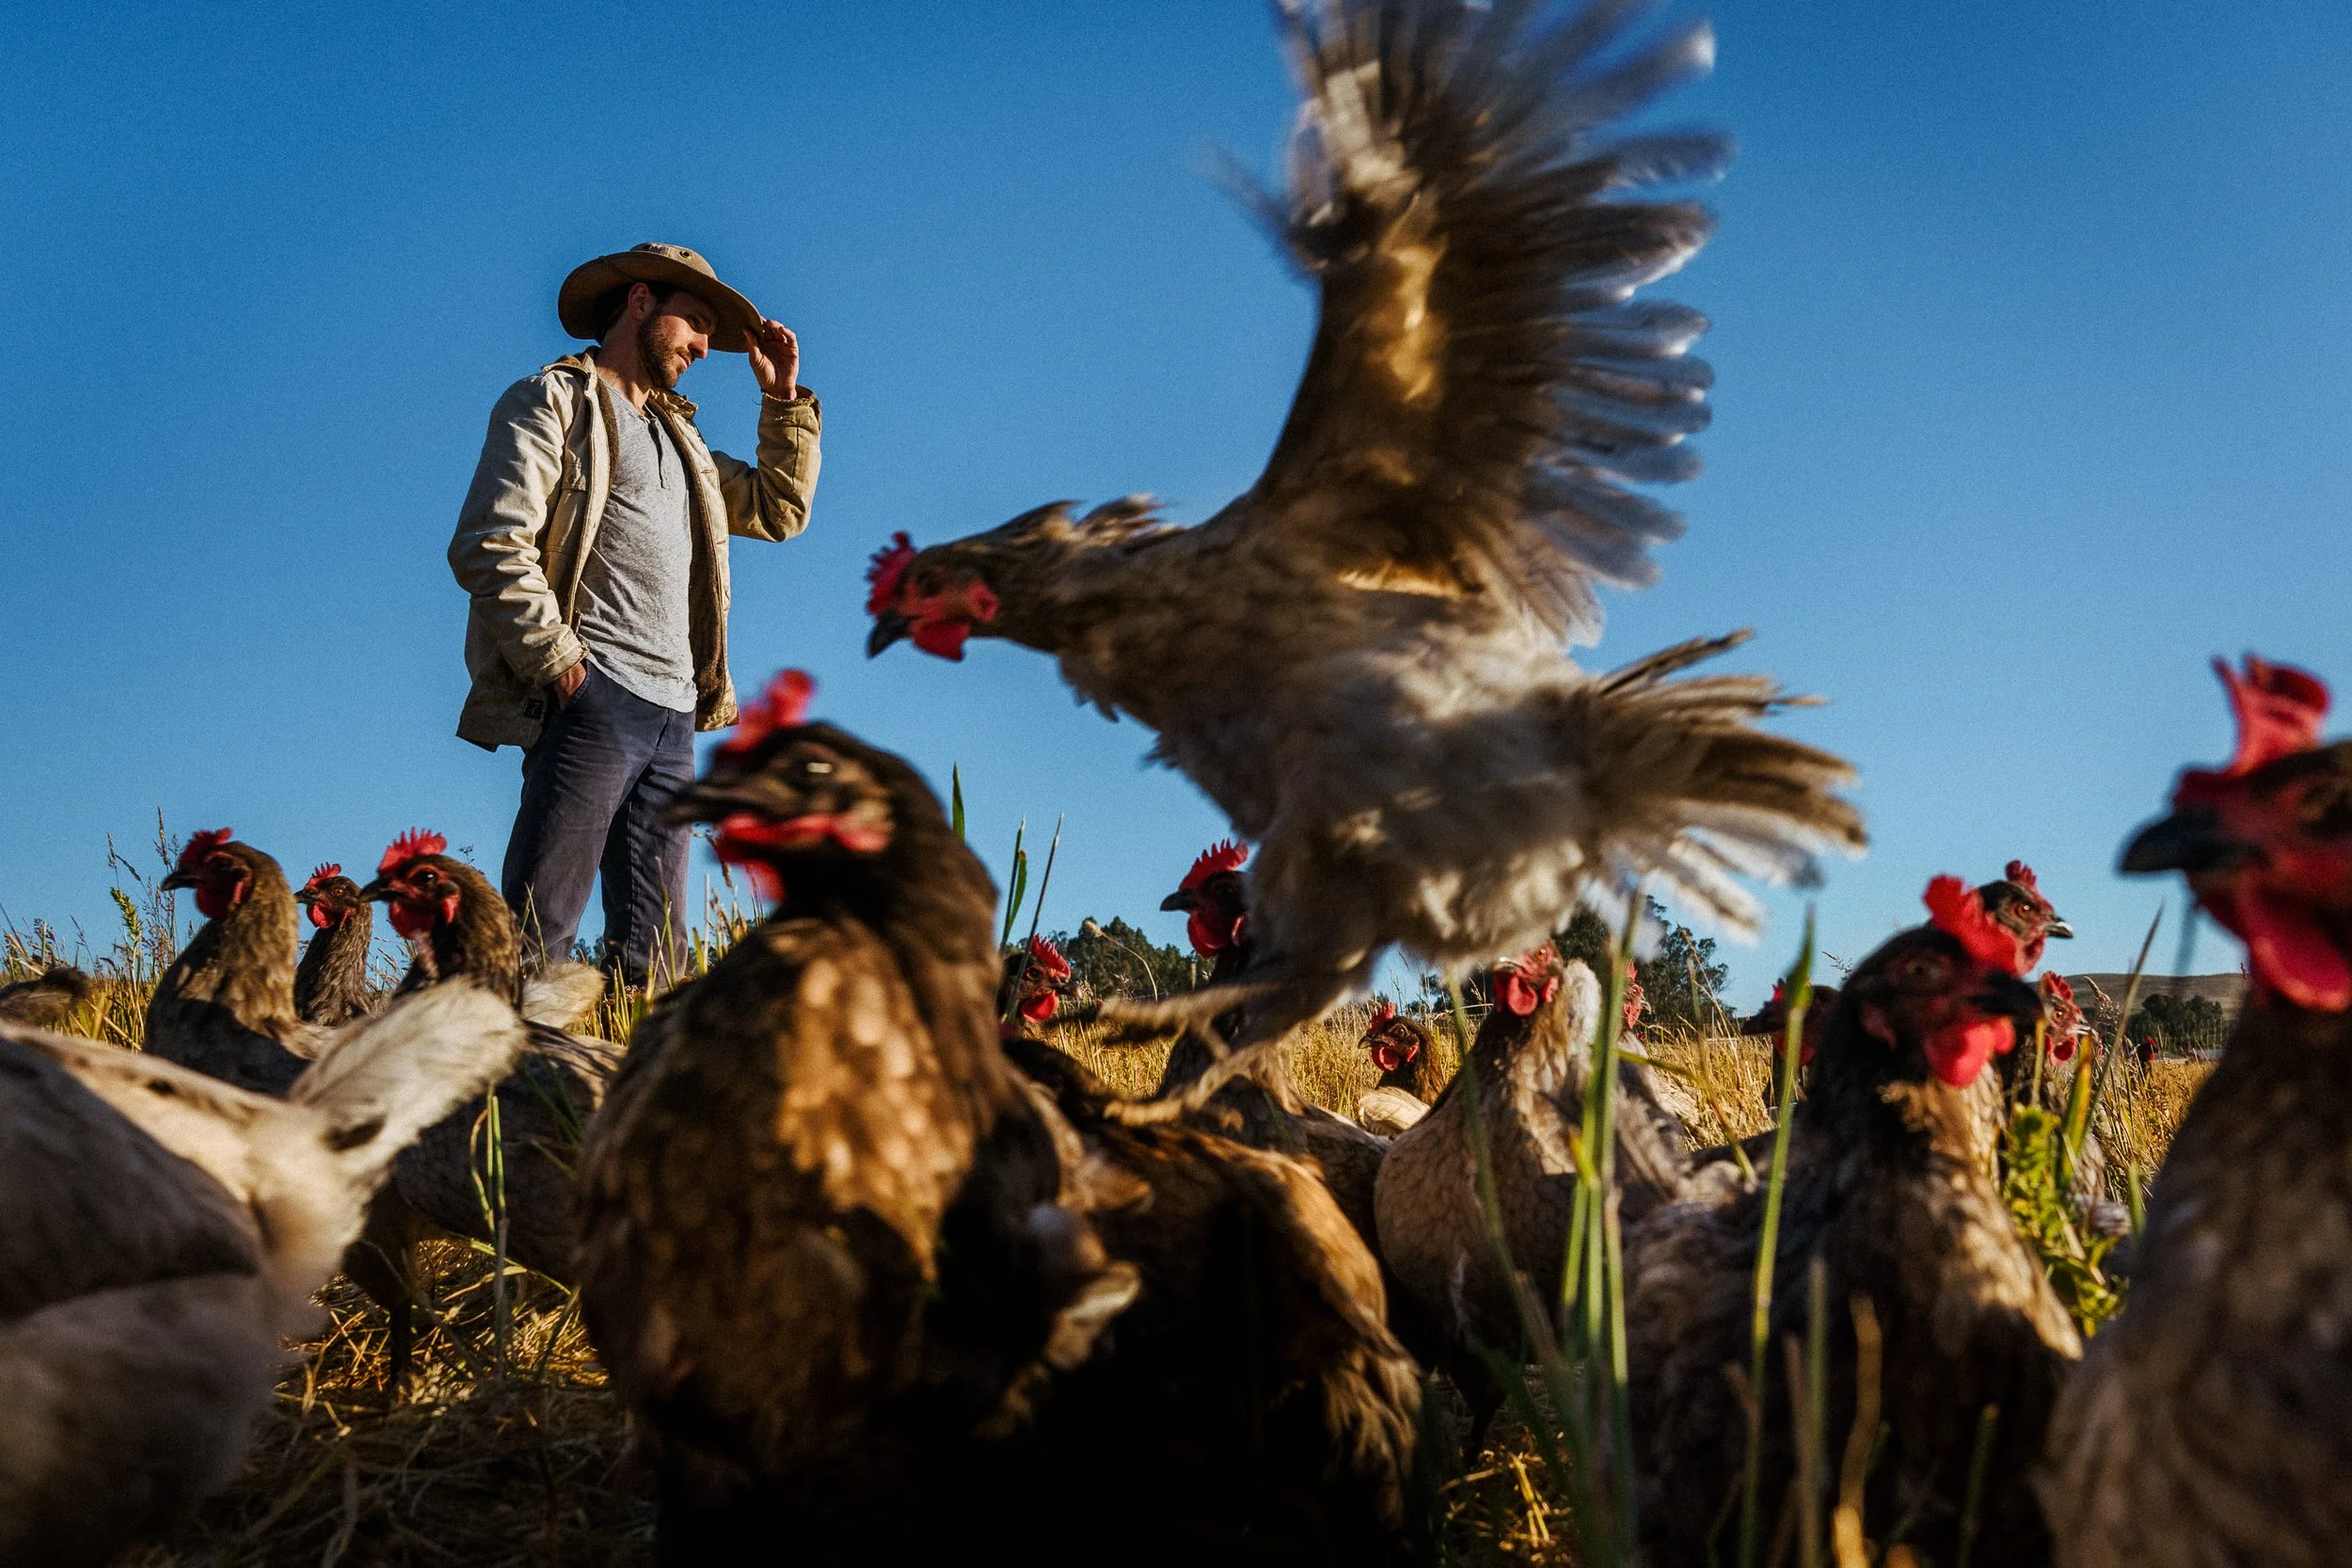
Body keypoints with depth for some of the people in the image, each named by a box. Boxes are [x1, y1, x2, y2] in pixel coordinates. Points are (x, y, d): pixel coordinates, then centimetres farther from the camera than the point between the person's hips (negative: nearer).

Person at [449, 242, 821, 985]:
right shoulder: (552, 400, 5)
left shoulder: (679, 435, 29)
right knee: (539, 929, -14)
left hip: (673, 712, 8)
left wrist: (784, 398, 23)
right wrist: (559, 661, -14)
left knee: (653, 949, 3)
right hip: (592, 697, -8)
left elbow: (779, 512, 31)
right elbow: (490, 545, -7)